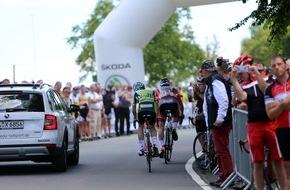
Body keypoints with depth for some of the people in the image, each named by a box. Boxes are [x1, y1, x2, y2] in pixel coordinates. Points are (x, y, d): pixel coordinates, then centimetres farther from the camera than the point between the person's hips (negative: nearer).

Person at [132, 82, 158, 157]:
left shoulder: (136, 94, 26)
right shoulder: (152, 92, 31)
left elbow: (133, 109, 25)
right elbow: (157, 105, 23)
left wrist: (135, 117, 38)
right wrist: (157, 115, 30)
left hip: (141, 110, -1)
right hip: (152, 110, 1)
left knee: (140, 127, 24)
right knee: (152, 127, 25)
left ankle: (141, 149, 18)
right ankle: (154, 145, 3)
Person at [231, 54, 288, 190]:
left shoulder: (266, 78, 7)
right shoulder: (243, 86, 11)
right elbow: (242, 97, -11)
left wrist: (257, 73, -22)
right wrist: (233, 78, -15)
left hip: (271, 123, -2)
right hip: (254, 126, 2)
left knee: (277, 160, -1)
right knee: (258, 162, 4)